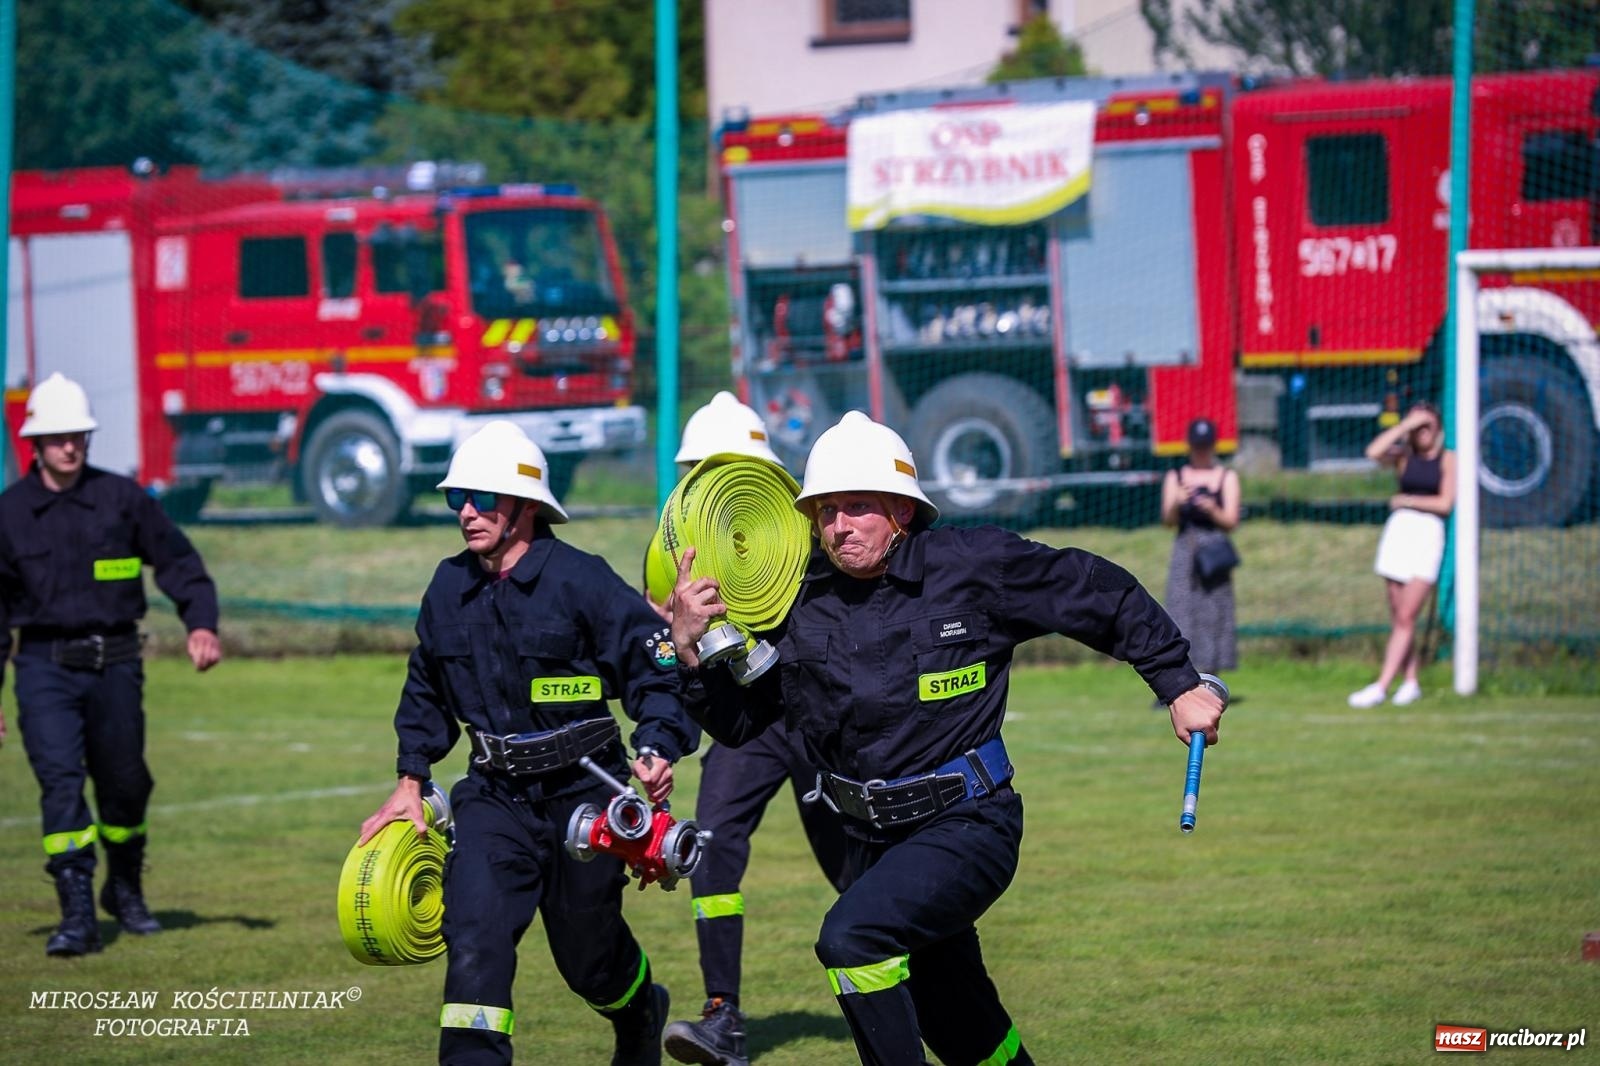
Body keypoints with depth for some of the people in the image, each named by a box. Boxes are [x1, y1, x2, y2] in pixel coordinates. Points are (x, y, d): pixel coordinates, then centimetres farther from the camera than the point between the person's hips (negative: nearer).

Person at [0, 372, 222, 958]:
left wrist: (201, 623, -14)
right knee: (60, 778, -15)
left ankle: (124, 890, 34)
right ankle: (77, 915, -16)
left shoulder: (122, 498, 1)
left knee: (124, 781, 8)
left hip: (115, 663, 1)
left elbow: (178, 562, 4)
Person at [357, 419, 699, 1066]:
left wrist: (659, 751, -29)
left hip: (581, 793, -3)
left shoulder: (581, 581, -14)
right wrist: (410, 783, 15)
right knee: (474, 938, -17)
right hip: (495, 794, 3)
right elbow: (427, 692, 18)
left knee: (587, 953, 12)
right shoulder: (449, 588, 2)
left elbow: (655, 671, -13)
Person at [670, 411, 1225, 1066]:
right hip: (871, 839, 6)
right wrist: (691, 651, -12)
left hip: (968, 827, -6)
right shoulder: (798, 603, -2)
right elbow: (736, 724, 5)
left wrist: (1179, 687, 2)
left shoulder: (972, 569, -11)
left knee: (852, 936, -30)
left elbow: (1100, 594, -1)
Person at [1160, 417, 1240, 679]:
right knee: (1181, 612, -9)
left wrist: (1212, 510, -19)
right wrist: (1176, 504, -20)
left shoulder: (1227, 478, 9)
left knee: (1214, 615, 0)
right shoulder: (1175, 477, 10)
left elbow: (1231, 520, 1)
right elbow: (1167, 520, 1)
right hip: (1185, 550, 0)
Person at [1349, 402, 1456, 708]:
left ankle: (1381, 686, -13)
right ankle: (1410, 681, 12)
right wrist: (1404, 426, -7)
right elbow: (1374, 452, -9)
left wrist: (1405, 500, 1)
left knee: (1406, 617, -10)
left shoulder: (1447, 459, 3)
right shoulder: (1404, 456, 10)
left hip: (1428, 533, -4)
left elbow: (1445, 503, -5)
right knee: (1398, 618, 3)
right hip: (1398, 530, 4)